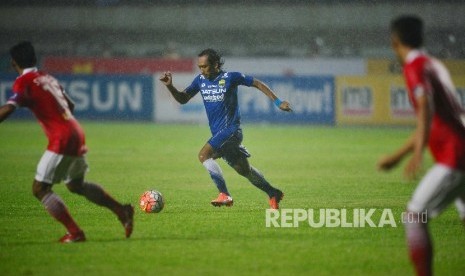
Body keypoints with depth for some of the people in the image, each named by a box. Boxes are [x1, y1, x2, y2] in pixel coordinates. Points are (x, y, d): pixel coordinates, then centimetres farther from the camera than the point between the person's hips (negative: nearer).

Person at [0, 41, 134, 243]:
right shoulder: (48, 78, 16)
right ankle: (121, 210, 24)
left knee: (40, 189, 0)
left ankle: (74, 233, -7)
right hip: (77, 134, 8)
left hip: (61, 141, -8)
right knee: (76, 185, 28)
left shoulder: (24, 82, -8)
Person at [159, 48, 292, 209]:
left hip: (230, 129, -7)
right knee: (243, 169, 9)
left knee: (204, 155, -23)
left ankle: (224, 194, -22)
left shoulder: (230, 77, -9)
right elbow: (183, 99, 12)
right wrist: (170, 86, -6)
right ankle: (273, 194, 23)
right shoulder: (200, 80, 7)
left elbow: (257, 84, 0)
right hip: (218, 133, 7)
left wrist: (277, 102, -1)